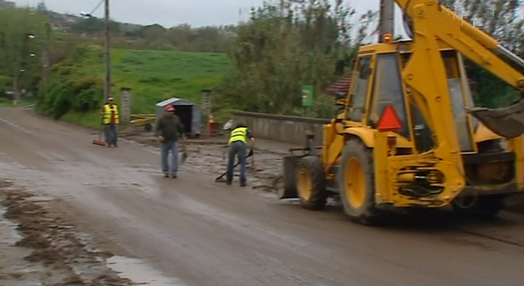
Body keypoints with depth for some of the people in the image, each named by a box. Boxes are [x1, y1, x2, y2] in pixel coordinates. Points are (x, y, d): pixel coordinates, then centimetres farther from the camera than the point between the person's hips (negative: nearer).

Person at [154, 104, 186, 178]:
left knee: (175, 156, -9)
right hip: (164, 141, -1)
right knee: (164, 157, 6)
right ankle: (166, 172, 20)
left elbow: (180, 128, 18)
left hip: (174, 141, 2)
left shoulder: (176, 118, 7)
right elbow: (157, 129, -11)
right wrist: (159, 136, -30)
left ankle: (173, 172, -8)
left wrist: (183, 137, 18)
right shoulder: (161, 120, -3)